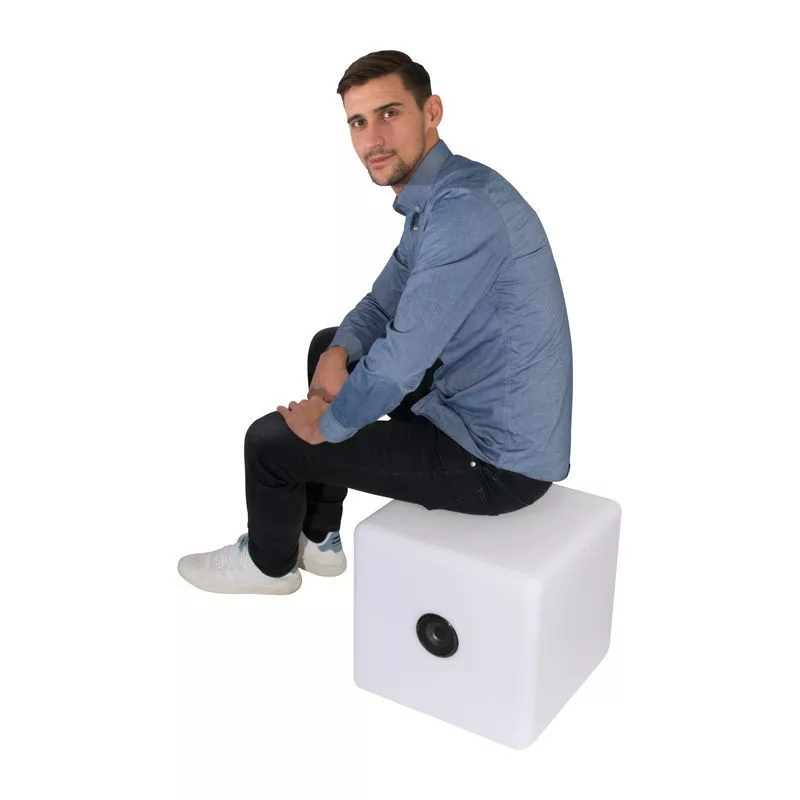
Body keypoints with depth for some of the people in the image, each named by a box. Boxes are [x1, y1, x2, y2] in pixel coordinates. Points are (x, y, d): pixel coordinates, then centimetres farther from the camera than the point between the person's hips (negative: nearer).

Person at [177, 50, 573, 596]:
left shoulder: (465, 207, -27)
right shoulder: (433, 197, 7)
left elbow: (401, 361, -27)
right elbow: (383, 305, 16)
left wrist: (328, 423, -10)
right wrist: (339, 354, -5)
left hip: (497, 463, -10)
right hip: (471, 406, 10)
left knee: (271, 440, 0)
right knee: (328, 345, 24)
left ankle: (270, 561, 34)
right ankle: (317, 539, 34)